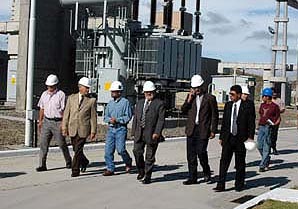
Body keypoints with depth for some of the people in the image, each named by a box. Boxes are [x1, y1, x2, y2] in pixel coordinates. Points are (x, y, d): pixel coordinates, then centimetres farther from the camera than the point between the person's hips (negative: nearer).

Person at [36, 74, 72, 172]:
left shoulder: (61, 95, -8)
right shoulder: (44, 94, 10)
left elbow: (63, 110, -9)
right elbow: (42, 108, 16)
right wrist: (40, 121, 14)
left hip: (57, 122, -5)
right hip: (46, 121, 5)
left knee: (62, 143, 6)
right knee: (43, 143, -3)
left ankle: (68, 161, 26)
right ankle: (42, 165, 0)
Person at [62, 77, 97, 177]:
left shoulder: (92, 100, 1)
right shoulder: (71, 98, 9)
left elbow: (93, 117, 1)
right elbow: (66, 113, 9)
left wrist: (93, 131, -3)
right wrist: (64, 127, 2)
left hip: (83, 129, -3)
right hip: (72, 128, 3)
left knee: (78, 150, -8)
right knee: (76, 149, 13)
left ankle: (75, 170, 0)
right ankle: (84, 161, 38)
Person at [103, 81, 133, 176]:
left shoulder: (125, 102, -4)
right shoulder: (110, 103, 14)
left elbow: (128, 117, -9)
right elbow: (106, 116, 13)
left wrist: (117, 120, -16)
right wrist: (110, 119, -9)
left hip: (121, 129, -5)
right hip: (110, 129, 6)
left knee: (120, 149, -10)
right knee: (108, 149, -1)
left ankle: (128, 162, 18)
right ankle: (110, 169, 8)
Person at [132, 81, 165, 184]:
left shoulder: (159, 104, -1)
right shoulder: (139, 103, 17)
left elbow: (161, 120, -8)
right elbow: (135, 118, 18)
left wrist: (157, 132, -17)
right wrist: (134, 131, 11)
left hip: (152, 133, -4)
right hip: (139, 132, 5)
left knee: (150, 156, 2)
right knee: (137, 151, -3)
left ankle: (147, 177, 12)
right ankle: (141, 171, 19)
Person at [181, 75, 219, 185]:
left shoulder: (210, 98, -1)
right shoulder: (190, 96, 11)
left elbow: (215, 116, 1)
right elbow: (183, 111, 6)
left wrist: (213, 130, -4)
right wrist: (189, 99, -6)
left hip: (203, 130, -4)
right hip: (191, 130, 4)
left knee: (201, 152, -10)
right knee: (191, 154, 5)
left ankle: (206, 172, 17)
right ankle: (192, 177, 13)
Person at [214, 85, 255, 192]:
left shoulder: (247, 106, -4)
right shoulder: (228, 105, 9)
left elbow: (251, 123, -3)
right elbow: (224, 123, 13)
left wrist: (250, 137, -11)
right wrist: (221, 137, 10)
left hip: (241, 139, -3)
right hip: (228, 138, 3)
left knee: (240, 163, 7)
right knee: (224, 161, -4)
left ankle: (239, 185, 19)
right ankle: (221, 185, -3)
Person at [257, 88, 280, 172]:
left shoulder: (275, 106, -4)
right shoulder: (262, 105, 12)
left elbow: (278, 118, 0)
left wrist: (274, 124, -16)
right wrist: (259, 124, 10)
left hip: (269, 127, -6)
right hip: (261, 127, 6)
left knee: (266, 147, -5)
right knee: (260, 146, 5)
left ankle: (263, 165, -3)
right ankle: (267, 160, 26)